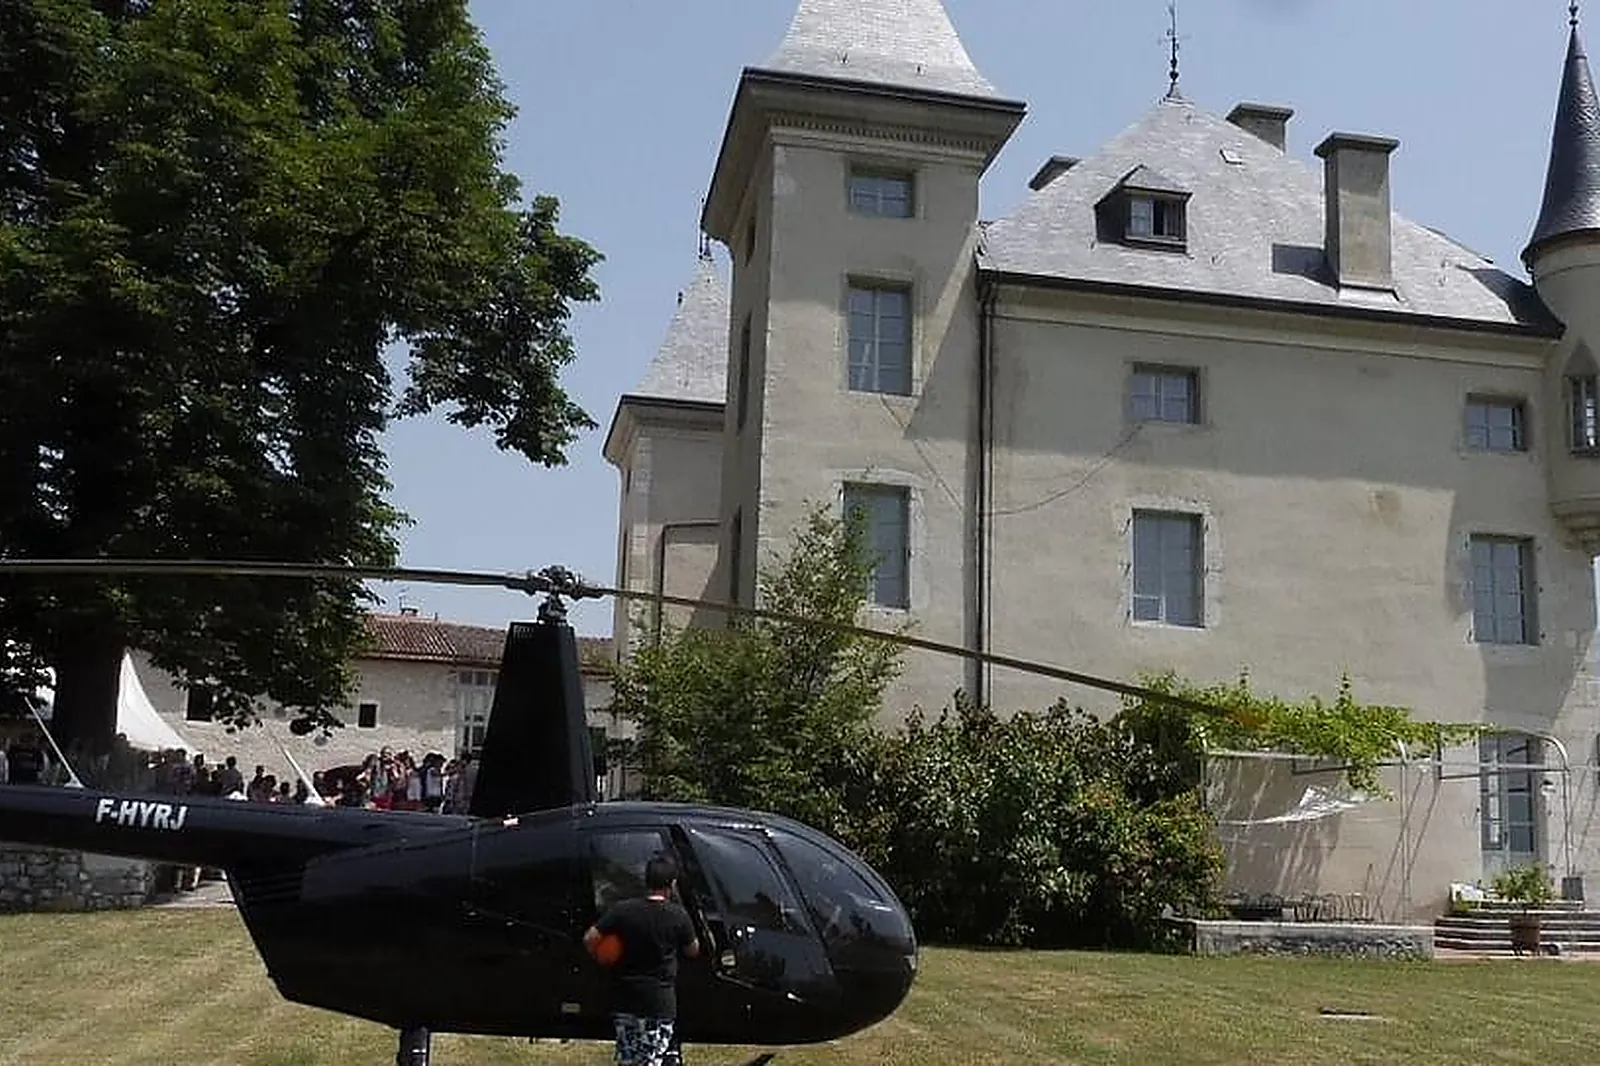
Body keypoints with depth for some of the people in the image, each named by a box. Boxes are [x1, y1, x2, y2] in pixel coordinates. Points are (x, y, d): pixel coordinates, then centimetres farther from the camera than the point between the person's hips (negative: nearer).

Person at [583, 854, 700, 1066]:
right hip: (660, 1001, -3)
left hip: (625, 999, 3)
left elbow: (589, 939, -8)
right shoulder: (678, 915, -9)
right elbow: (693, 950, 5)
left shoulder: (623, 910, -6)